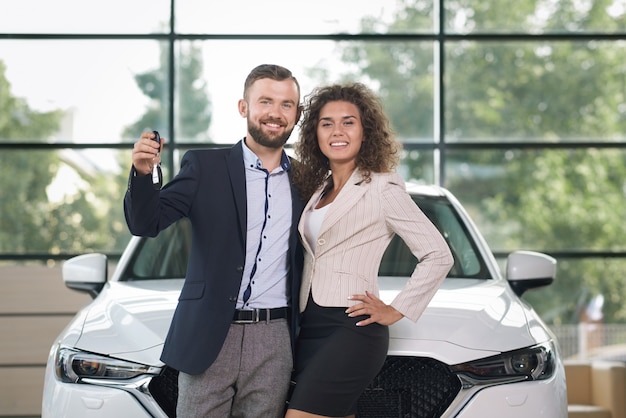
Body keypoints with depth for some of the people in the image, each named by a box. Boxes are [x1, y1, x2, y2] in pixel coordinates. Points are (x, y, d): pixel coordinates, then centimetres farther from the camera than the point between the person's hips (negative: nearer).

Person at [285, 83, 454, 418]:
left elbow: (438, 255, -8)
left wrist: (395, 311, -6)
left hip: (351, 330, -7)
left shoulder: (381, 188, -5)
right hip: (310, 327, 7)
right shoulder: (318, 189, 17)